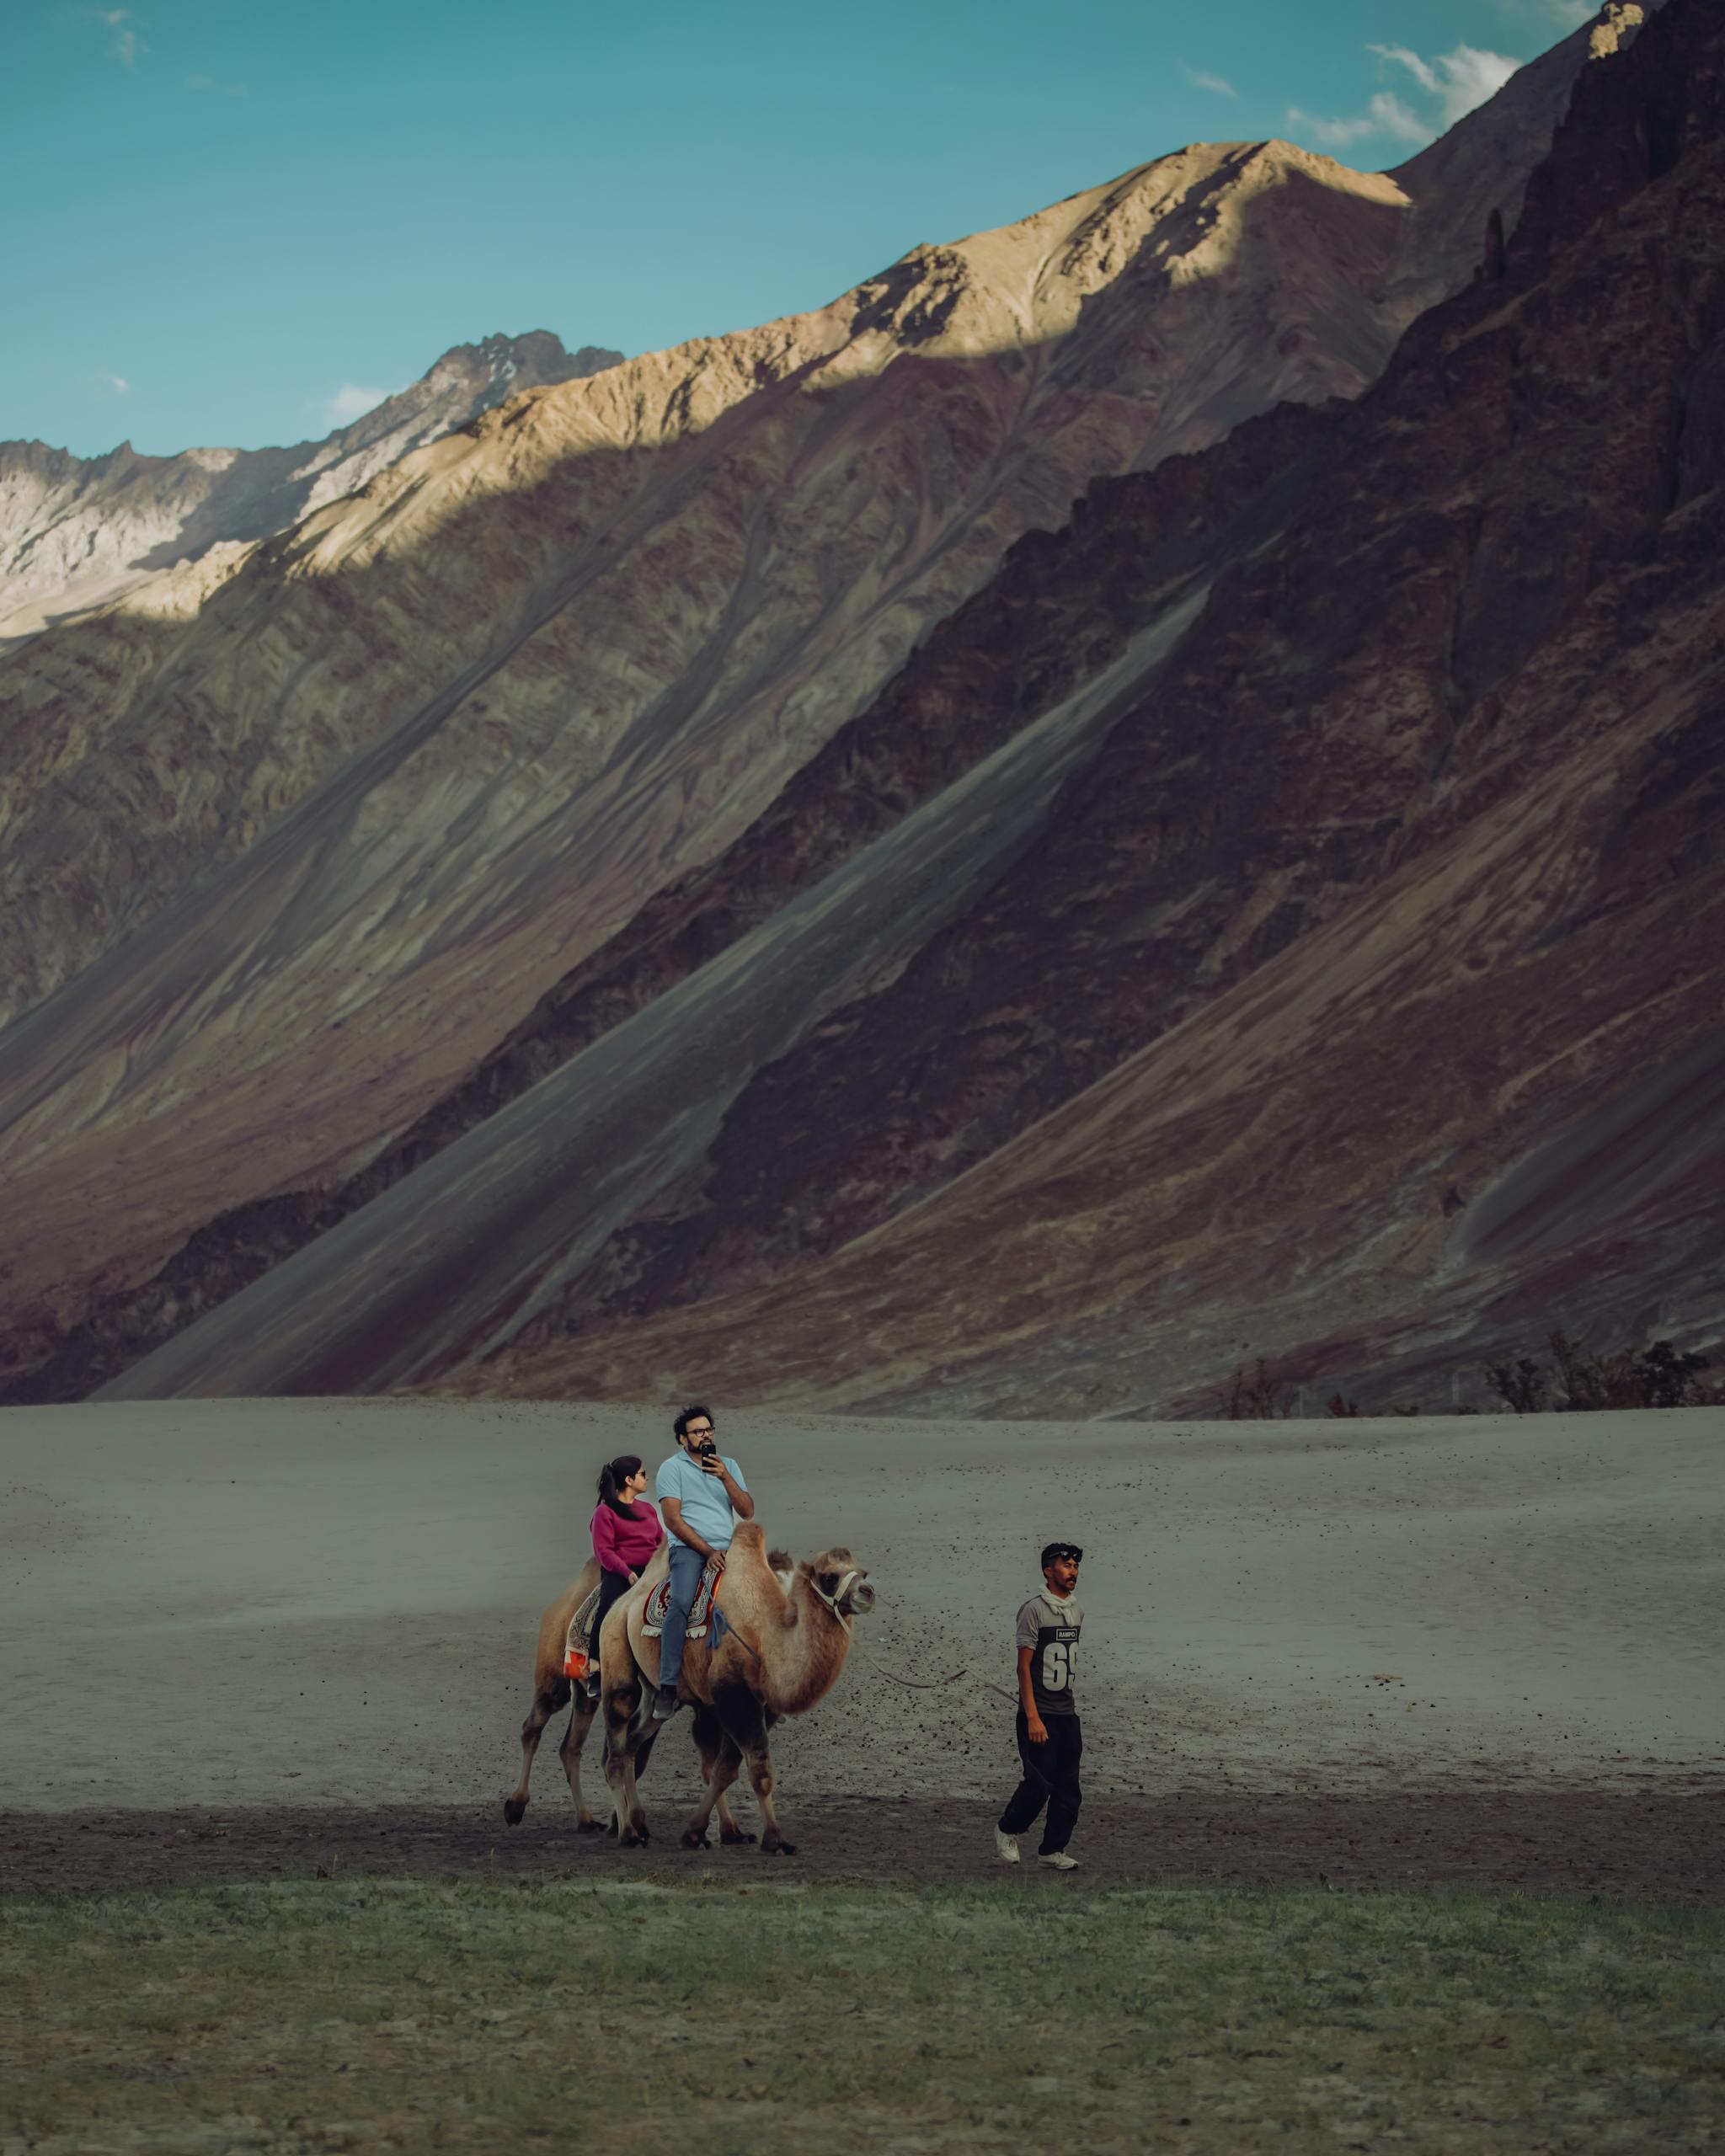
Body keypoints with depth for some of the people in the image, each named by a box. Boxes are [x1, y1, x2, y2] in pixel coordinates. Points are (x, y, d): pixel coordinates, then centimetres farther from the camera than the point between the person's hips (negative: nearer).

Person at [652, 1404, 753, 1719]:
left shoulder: (729, 1466, 19)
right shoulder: (672, 1468, 7)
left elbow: (748, 1513, 9)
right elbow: (673, 1519, -2)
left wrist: (725, 1478, -5)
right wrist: (708, 1551, -10)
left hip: (727, 1548, 4)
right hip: (689, 1547, -4)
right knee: (681, 1603, -30)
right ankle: (668, 1690, -32)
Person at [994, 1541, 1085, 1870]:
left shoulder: (1076, 1612, 12)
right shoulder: (1034, 1610, -11)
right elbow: (1024, 1667, -14)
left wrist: (1071, 1706, 18)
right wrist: (1033, 1718, -19)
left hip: (1067, 1714, 7)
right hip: (1039, 1714, -7)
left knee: (1068, 1787, 4)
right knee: (1039, 1783, -10)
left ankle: (1053, 1849, 14)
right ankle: (1007, 1831, 13)